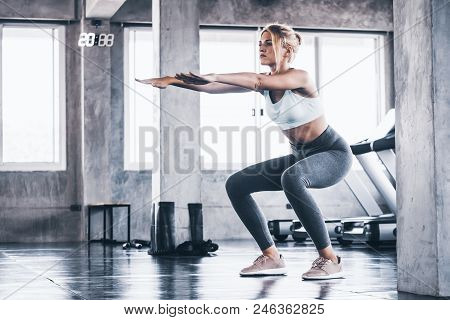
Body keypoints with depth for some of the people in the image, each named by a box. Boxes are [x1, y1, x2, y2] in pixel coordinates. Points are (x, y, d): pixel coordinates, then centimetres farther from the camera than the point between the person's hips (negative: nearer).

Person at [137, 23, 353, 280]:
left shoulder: (300, 78, -20)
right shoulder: (265, 83, 0)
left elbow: (257, 81, -39)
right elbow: (213, 87, -9)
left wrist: (213, 76, -46)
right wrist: (172, 80, -19)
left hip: (334, 154, -8)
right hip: (301, 157, 8)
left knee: (292, 178, -40)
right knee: (236, 184, -1)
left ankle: (329, 259, -31)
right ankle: (272, 257, 1)